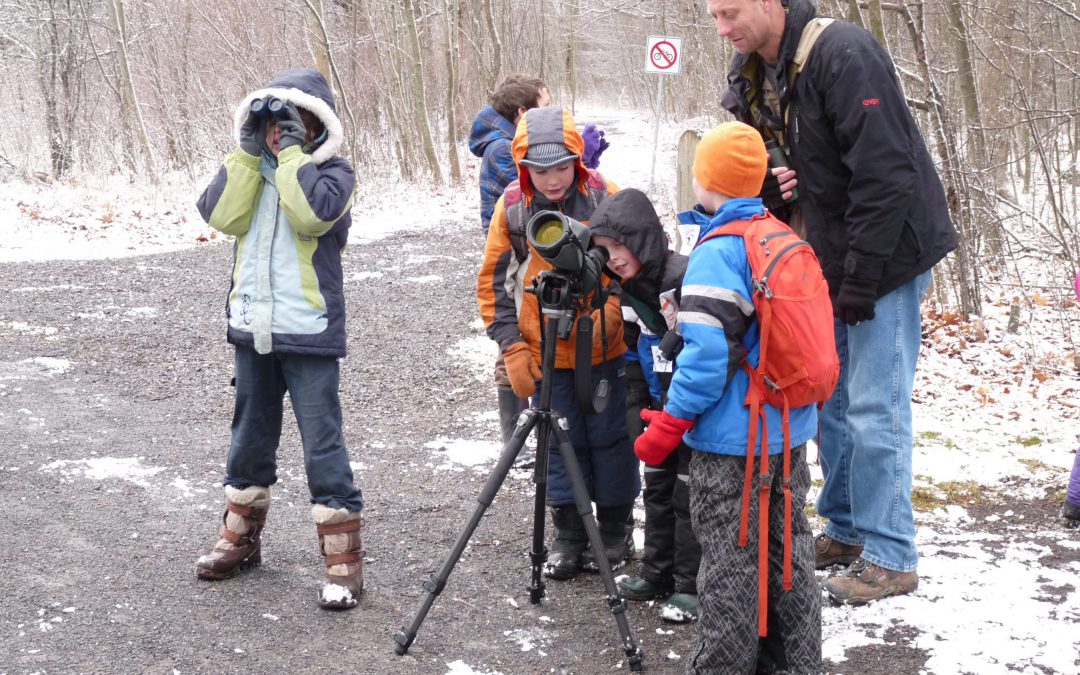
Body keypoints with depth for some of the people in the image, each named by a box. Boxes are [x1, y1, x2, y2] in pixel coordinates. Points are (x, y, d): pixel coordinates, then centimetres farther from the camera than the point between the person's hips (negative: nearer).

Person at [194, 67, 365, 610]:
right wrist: (249, 152, -11)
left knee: (322, 446, -5)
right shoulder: (252, 170, 10)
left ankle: (343, 562, 1)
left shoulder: (332, 172, -5)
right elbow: (222, 215, -8)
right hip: (253, 328, 6)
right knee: (250, 438, 18)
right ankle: (241, 539, 33)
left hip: (308, 333, -6)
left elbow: (313, 214, -26)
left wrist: (292, 152, -19)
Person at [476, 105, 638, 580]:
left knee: (610, 438, 8)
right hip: (545, 354, 1)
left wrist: (609, 315, -16)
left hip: (604, 350, -1)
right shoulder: (511, 207, -5)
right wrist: (512, 349, -5)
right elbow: (493, 282, 1)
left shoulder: (605, 198, -10)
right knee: (560, 442, 9)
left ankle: (615, 528, 25)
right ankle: (568, 533, 23)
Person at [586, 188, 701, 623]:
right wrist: (638, 415, 10)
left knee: (690, 495, -1)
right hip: (661, 409, 8)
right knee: (657, 489, 15)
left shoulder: (686, 277, -23)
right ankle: (657, 572, 27)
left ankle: (690, 585, 9)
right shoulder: (628, 292, 5)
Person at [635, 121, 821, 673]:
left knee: (730, 561, 2)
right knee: (789, 546, 17)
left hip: (732, 437, -8)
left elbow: (707, 352, -24)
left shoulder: (717, 253, -18)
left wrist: (669, 424, -16)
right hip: (792, 427, 8)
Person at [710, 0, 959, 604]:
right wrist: (766, 183, -7)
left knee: (873, 408, -7)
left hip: (887, 257, -9)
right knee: (830, 400, 14)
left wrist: (861, 276, -22)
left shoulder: (844, 54, -22)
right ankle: (847, 531, 27)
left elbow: (886, 173, -25)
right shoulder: (753, 78, 5)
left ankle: (890, 557, 4)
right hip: (830, 262, 9)